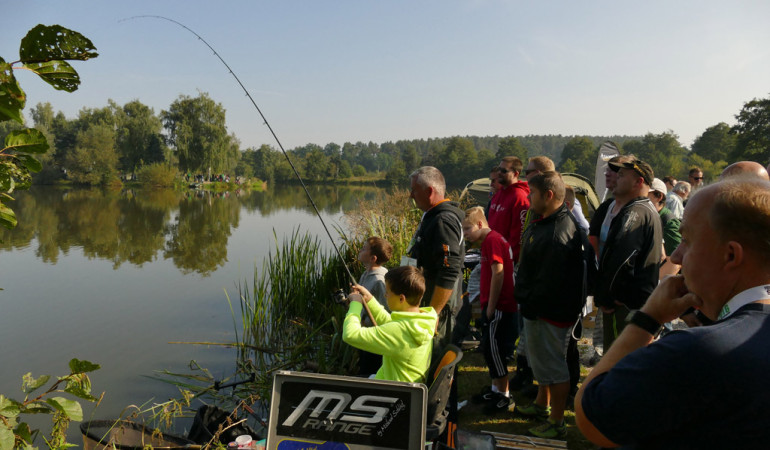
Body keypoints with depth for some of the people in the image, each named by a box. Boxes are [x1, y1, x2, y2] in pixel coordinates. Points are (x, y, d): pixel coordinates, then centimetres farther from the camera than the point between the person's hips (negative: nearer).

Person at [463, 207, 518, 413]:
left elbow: (498, 273, -22)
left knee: (493, 348, -3)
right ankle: (496, 388, 29)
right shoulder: (491, 240, 16)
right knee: (489, 348, 17)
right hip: (494, 306, 10)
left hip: (498, 307, -10)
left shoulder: (492, 240, -16)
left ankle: (503, 395, 8)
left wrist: (490, 307, -18)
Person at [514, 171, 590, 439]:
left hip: (552, 311, -11)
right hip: (538, 308, 11)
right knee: (541, 358, 25)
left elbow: (551, 280, -29)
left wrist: (531, 304, -19)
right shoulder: (545, 224, 9)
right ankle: (542, 405, 44)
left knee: (552, 363, 3)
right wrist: (526, 302, 14)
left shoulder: (558, 233, -27)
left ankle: (556, 424, 18)